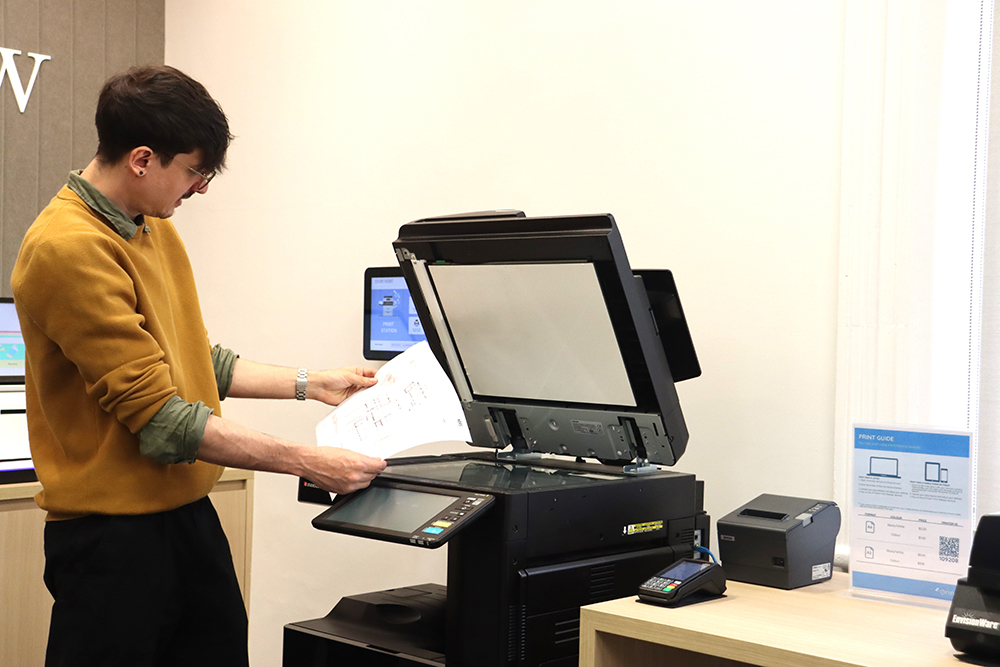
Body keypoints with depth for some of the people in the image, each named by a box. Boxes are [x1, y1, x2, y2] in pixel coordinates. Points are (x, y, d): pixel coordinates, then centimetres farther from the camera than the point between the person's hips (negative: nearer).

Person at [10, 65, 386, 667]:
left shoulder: (156, 228, 9)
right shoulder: (68, 249, -20)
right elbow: (159, 418, -22)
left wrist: (312, 385, 15)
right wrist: (307, 463, -20)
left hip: (188, 511, 9)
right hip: (114, 532, -8)